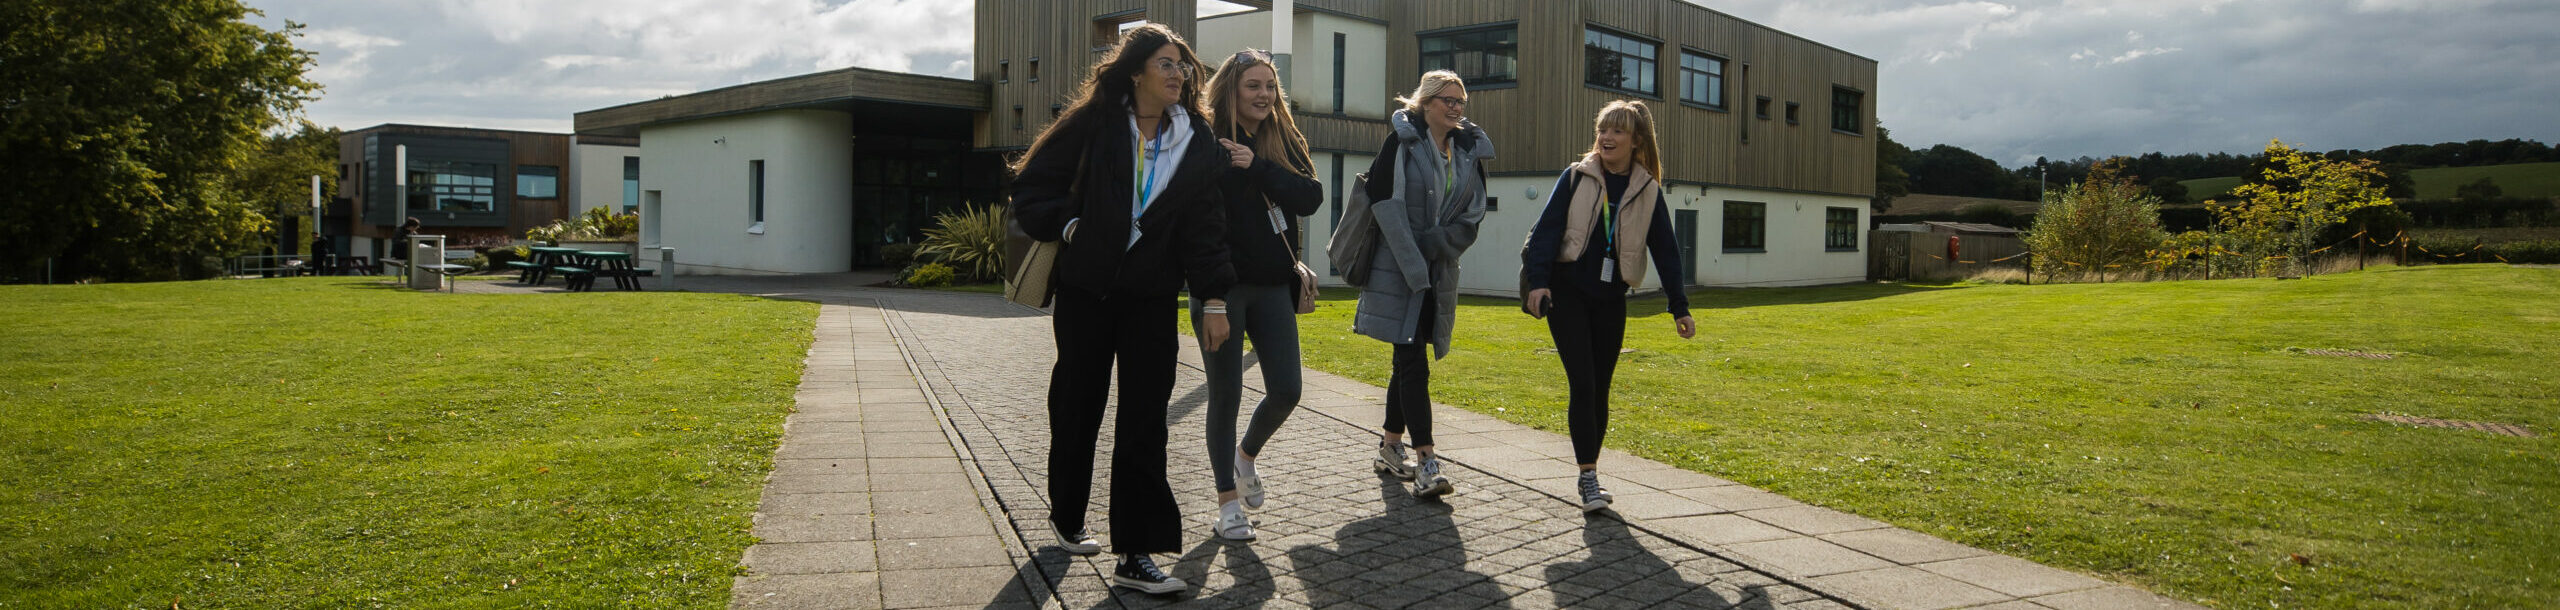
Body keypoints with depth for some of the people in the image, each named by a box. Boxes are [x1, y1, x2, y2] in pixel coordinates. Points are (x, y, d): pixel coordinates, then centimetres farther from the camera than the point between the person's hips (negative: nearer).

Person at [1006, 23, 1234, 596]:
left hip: (1151, 296, 1)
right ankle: (1066, 515, 35)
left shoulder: (1197, 142, 3)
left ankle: (1135, 553, -1)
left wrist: (1213, 298, -2)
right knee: (1077, 407, 11)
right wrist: (1068, 227, -11)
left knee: (1144, 420, -5)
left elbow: (1204, 225, 3)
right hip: (1085, 290, -1)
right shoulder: (1094, 124, -4)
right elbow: (1032, 182, 1)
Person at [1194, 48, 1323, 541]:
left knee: (1286, 391, 2)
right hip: (1221, 285, -4)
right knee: (1226, 393, 3)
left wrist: (1257, 168, -16)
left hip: (1273, 286, 4)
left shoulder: (1284, 141, 8)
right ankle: (1228, 500, 18)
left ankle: (1247, 454, 33)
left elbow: (1311, 197, -7)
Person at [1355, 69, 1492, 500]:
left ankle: (1390, 447, 25)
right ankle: (1425, 463, -11)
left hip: (1439, 274, 6)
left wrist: (1431, 247, -10)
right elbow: (1386, 205, -14)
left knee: (1408, 361, 13)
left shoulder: (1470, 151, 9)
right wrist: (1414, 266, -18)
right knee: (1414, 364, -10)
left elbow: (1472, 218, 6)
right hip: (1396, 271, -5)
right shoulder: (1402, 143, -7)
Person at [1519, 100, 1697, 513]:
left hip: (1610, 299, 2)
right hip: (1567, 292, -2)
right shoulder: (1576, 178, 0)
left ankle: (1589, 472, 21)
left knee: (1599, 389, 7)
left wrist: (1679, 308, 4)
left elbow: (1665, 251, 7)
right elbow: (1547, 230, -5)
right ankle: (1588, 475, -4)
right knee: (1581, 384, -10)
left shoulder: (1648, 192, 5)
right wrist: (1538, 281, -17)